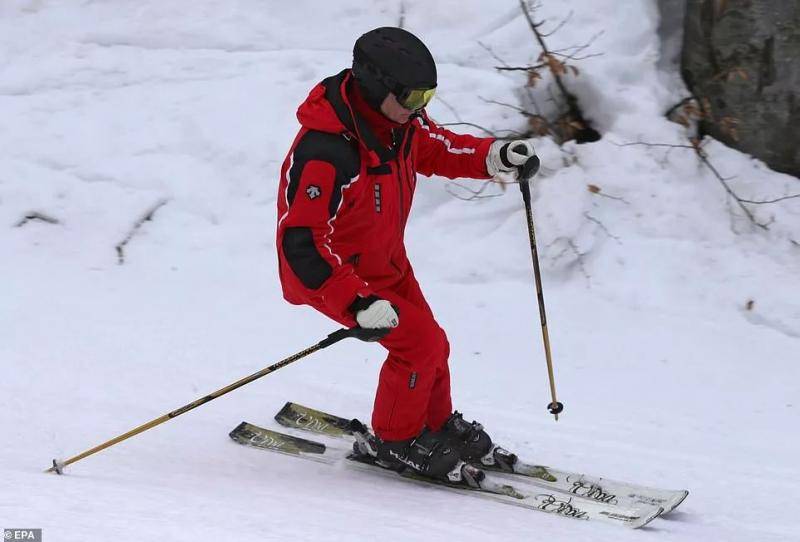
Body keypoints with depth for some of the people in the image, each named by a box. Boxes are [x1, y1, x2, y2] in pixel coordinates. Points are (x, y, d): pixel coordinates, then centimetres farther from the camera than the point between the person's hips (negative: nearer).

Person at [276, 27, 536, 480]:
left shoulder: (400, 120, -11)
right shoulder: (324, 153, -37)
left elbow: (434, 148, 12)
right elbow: (301, 242, -36)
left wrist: (494, 157, -6)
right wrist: (358, 304, -41)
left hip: (387, 261, 8)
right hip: (333, 272, -8)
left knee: (431, 345, 15)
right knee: (418, 341, -14)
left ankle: (437, 424, 42)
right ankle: (396, 440, 9)